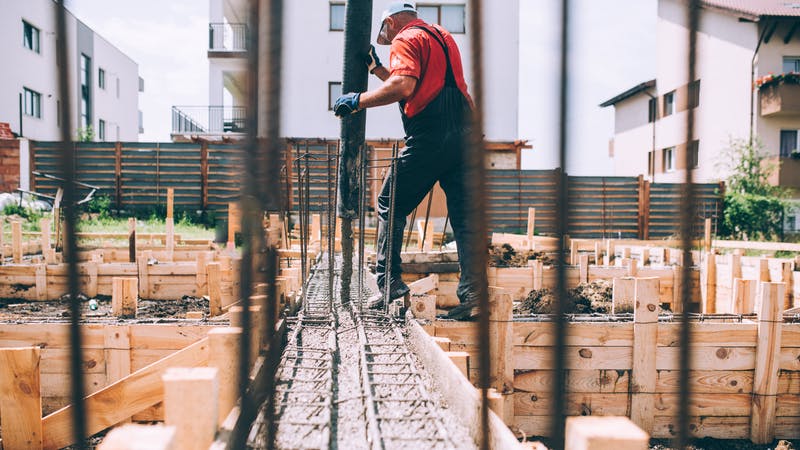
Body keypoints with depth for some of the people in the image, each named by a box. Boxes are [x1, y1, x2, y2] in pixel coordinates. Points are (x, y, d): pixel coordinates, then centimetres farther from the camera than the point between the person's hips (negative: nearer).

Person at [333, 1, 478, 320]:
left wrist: (357, 101, -10)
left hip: (430, 135, -7)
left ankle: (390, 281, 5)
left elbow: (402, 87, -18)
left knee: (391, 204, 7)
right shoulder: (442, 36, 28)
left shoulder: (406, 39, 1)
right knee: (463, 215, 5)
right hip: (464, 134, 8)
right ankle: (471, 292, 1)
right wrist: (375, 67, 37)